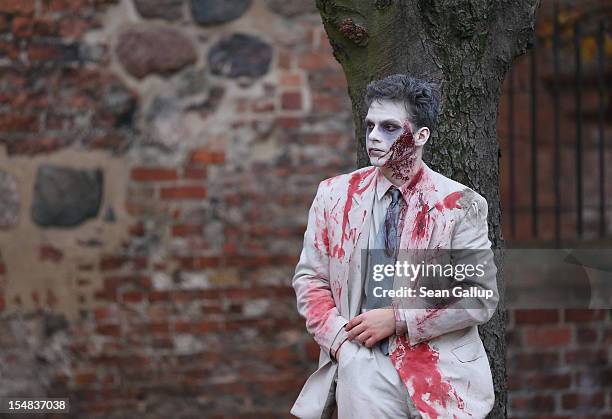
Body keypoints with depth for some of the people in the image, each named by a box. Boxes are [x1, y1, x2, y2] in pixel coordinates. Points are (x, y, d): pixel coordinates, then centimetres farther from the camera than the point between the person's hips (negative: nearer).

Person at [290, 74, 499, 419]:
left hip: (436, 376, -1)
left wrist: (397, 319, -12)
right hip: (362, 368, 2)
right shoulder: (335, 195, 5)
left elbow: (481, 297, -5)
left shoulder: (459, 205, -3)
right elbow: (310, 280, 8)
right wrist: (342, 342, -8)